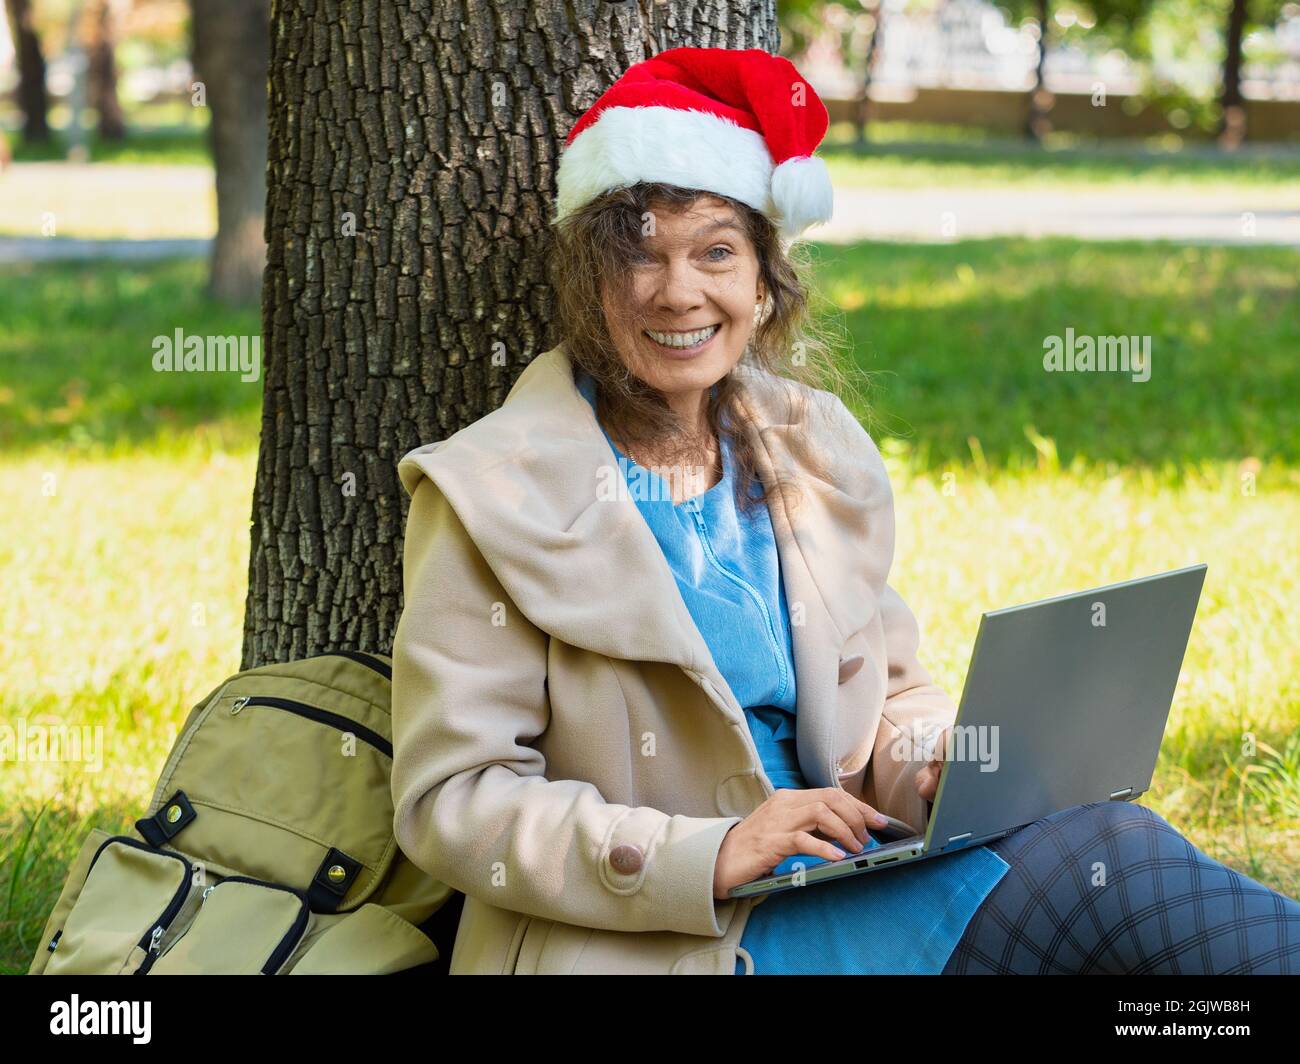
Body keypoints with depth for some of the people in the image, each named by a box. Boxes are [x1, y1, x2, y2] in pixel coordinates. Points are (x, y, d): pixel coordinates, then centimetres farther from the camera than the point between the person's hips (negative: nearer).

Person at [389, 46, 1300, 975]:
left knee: (1113, 844, -22)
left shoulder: (815, 447, 11)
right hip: (640, 943, -6)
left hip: (839, 892, 6)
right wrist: (712, 854, -20)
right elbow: (451, 801, -9)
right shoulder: (494, 494, -5)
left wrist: (940, 764, -5)